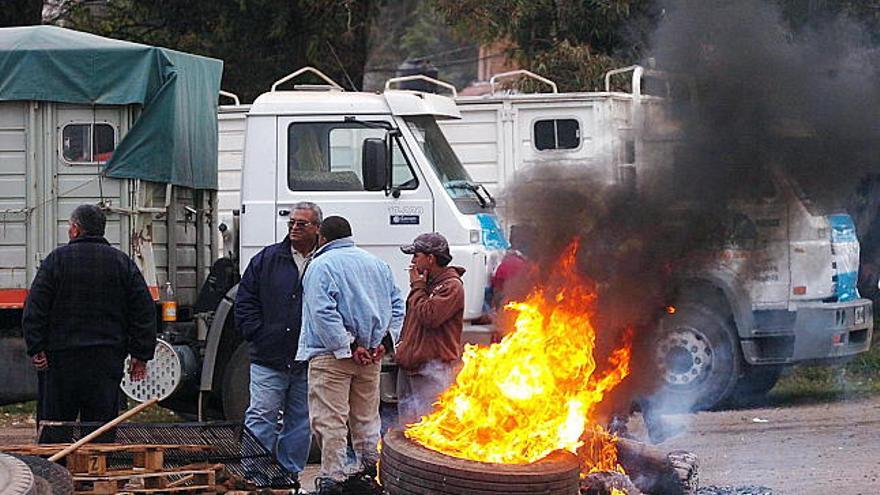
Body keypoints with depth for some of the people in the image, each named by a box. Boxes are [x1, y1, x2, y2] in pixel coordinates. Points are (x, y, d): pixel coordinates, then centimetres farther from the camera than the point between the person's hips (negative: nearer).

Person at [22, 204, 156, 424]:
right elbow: (144, 312, 7)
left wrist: (36, 349, -4)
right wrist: (141, 355, 8)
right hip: (108, 359, 2)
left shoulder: (56, 260, 0)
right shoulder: (122, 263, 8)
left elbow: (34, 309, -5)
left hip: (61, 357, -2)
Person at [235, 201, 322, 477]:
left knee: (300, 423, 9)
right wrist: (257, 334, -3)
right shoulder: (267, 260, 5)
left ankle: (290, 473, 19)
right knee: (261, 418, -6)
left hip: (308, 360, 1)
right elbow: (246, 300, 7)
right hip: (269, 358, -1)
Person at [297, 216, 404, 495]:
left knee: (330, 420, -5)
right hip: (372, 356, 6)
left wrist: (348, 348, -17)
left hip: (332, 356, -6)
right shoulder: (376, 264, 13)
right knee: (367, 419, 17)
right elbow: (396, 306, 12)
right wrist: (383, 341, 6)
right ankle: (370, 471, 22)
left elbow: (324, 314, -19)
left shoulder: (321, 266, -8)